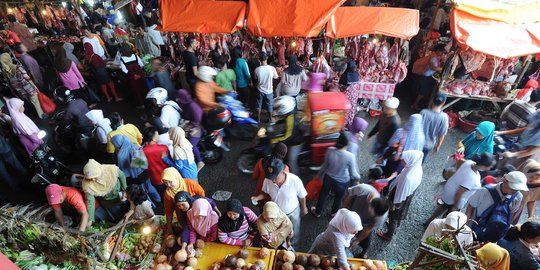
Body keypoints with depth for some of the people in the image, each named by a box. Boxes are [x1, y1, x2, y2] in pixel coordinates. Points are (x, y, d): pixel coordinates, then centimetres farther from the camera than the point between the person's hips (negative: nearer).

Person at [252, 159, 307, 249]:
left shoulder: (295, 181, -37)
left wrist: (303, 208, 0)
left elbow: (302, 196, -16)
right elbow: (266, 193, -6)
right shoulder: (267, 180, -29)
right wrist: (258, 197, -26)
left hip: (293, 213, -2)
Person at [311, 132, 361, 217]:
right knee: (338, 198, 29)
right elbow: (353, 173, -18)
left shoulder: (330, 150, -25)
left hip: (328, 178, 2)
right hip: (342, 181, -2)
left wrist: (319, 175, 10)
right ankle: (334, 212, 56)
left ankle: (317, 212, 50)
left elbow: (325, 165, -8)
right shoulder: (350, 156, -31)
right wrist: (358, 177, 5)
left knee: (323, 194, 28)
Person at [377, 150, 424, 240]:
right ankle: (395, 226, 62)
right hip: (407, 198, 7)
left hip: (400, 201, -7)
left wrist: (394, 204, -12)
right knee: (400, 215, 34)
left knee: (393, 217, 20)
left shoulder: (408, 178, -44)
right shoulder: (417, 168, -19)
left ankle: (389, 235, 46)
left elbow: (400, 193, -28)